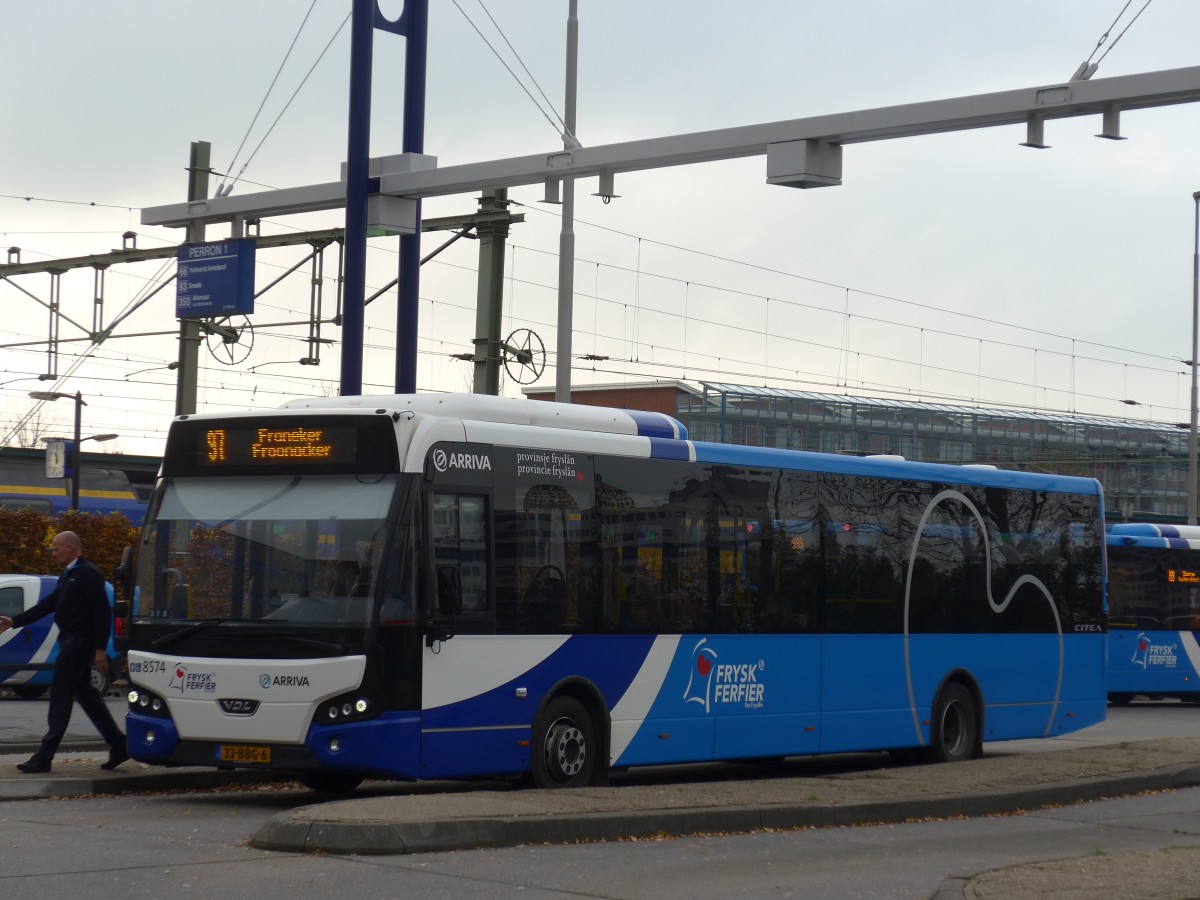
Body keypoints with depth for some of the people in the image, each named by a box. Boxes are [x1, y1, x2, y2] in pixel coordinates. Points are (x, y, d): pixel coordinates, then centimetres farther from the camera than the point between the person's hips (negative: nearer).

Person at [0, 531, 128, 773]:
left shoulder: (88, 574, -14)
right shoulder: (68, 576, 16)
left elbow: (103, 612, -18)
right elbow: (49, 604, 18)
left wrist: (100, 650, -21)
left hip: (79, 643, -10)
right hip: (70, 642, 10)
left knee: (60, 697, -7)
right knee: (85, 694, 13)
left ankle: (45, 756, -4)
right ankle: (118, 746, 18)